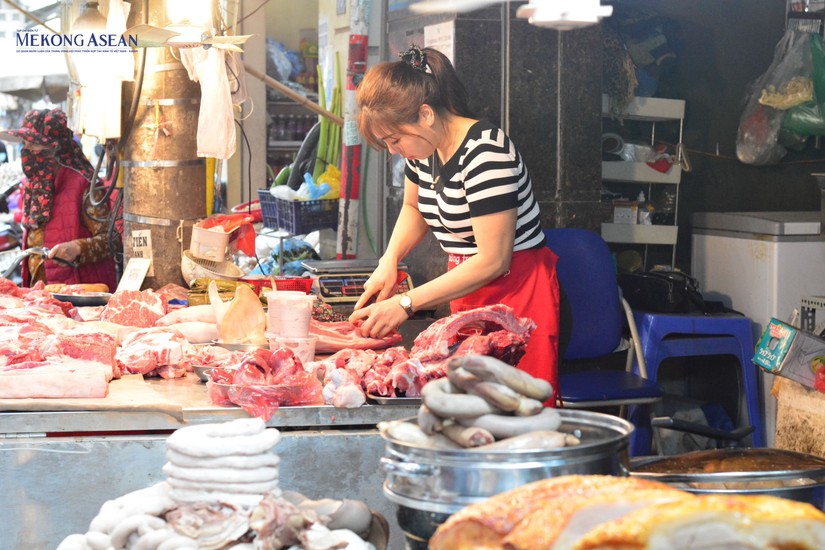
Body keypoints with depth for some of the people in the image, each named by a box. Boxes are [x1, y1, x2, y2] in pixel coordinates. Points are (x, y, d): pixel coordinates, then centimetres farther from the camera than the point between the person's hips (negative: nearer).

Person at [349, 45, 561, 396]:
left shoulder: (485, 153, -23)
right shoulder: (423, 145, 3)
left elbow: (493, 261, -23)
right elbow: (413, 207, 24)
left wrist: (407, 303, -20)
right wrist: (389, 262, 5)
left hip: (516, 291, -8)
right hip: (467, 290, 8)